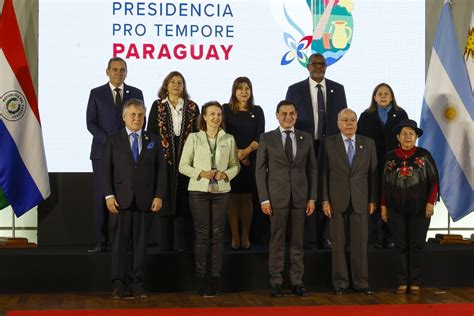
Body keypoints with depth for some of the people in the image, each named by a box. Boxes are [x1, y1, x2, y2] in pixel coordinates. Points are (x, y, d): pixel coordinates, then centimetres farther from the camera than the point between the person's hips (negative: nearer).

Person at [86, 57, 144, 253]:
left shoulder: (136, 93, 10)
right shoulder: (96, 94, 6)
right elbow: (91, 123, 0)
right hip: (103, 152, -1)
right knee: (102, 198, -2)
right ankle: (101, 242, 2)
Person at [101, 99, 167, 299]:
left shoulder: (153, 141, 12)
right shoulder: (113, 140, 7)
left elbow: (161, 170, 8)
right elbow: (106, 170, 2)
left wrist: (159, 195, -3)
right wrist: (109, 195, -8)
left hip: (145, 200, 2)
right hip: (121, 199, -1)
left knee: (140, 243, 4)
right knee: (120, 243, 0)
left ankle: (138, 285, 9)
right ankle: (120, 285, 5)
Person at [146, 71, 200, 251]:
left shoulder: (192, 107, 9)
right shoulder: (157, 106, 7)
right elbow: (151, 132, 4)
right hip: (163, 158, -1)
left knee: (183, 201, 1)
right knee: (165, 199, 0)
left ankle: (182, 242, 6)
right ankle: (165, 242, 5)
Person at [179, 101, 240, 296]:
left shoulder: (229, 139, 7)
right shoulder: (193, 138, 3)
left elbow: (236, 165, 10)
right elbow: (183, 166, 1)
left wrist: (225, 174, -10)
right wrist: (201, 174, -14)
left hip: (221, 191, 2)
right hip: (199, 191, -2)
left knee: (218, 234, 2)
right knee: (201, 234, -1)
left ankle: (216, 277, 7)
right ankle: (201, 278, 4)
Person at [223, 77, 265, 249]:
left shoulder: (257, 111, 9)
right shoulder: (226, 109, 4)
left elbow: (260, 136, 2)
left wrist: (246, 151, -13)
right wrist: (237, 154, -9)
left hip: (251, 160, 1)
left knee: (247, 198, 2)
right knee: (233, 198, -1)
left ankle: (245, 236, 7)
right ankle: (235, 236, 3)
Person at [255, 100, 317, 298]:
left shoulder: (306, 138, 8)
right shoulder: (267, 139, 2)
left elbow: (312, 169, 9)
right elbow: (260, 170, 0)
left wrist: (312, 198, 2)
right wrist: (264, 199, -7)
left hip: (300, 196, 2)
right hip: (277, 196, -2)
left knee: (298, 241, 6)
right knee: (277, 241, 2)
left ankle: (297, 282, 12)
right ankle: (276, 282, 9)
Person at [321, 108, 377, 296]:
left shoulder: (368, 144, 8)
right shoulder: (329, 143, 3)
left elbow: (373, 173, 7)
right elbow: (324, 173, 1)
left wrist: (373, 200, 2)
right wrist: (325, 200, -5)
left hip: (360, 201, 1)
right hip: (337, 201, -1)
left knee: (360, 244, 2)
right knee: (339, 244, 3)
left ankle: (361, 283, 9)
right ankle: (340, 283, 11)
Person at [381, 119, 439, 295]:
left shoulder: (424, 155, 0)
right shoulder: (390, 157, 4)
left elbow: (434, 180, 0)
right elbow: (385, 183, 7)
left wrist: (430, 202, -7)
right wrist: (383, 206, 4)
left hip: (420, 208, -1)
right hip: (396, 209, 1)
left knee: (416, 246, 3)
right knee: (400, 246, 4)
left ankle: (415, 282, 10)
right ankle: (402, 282, 9)